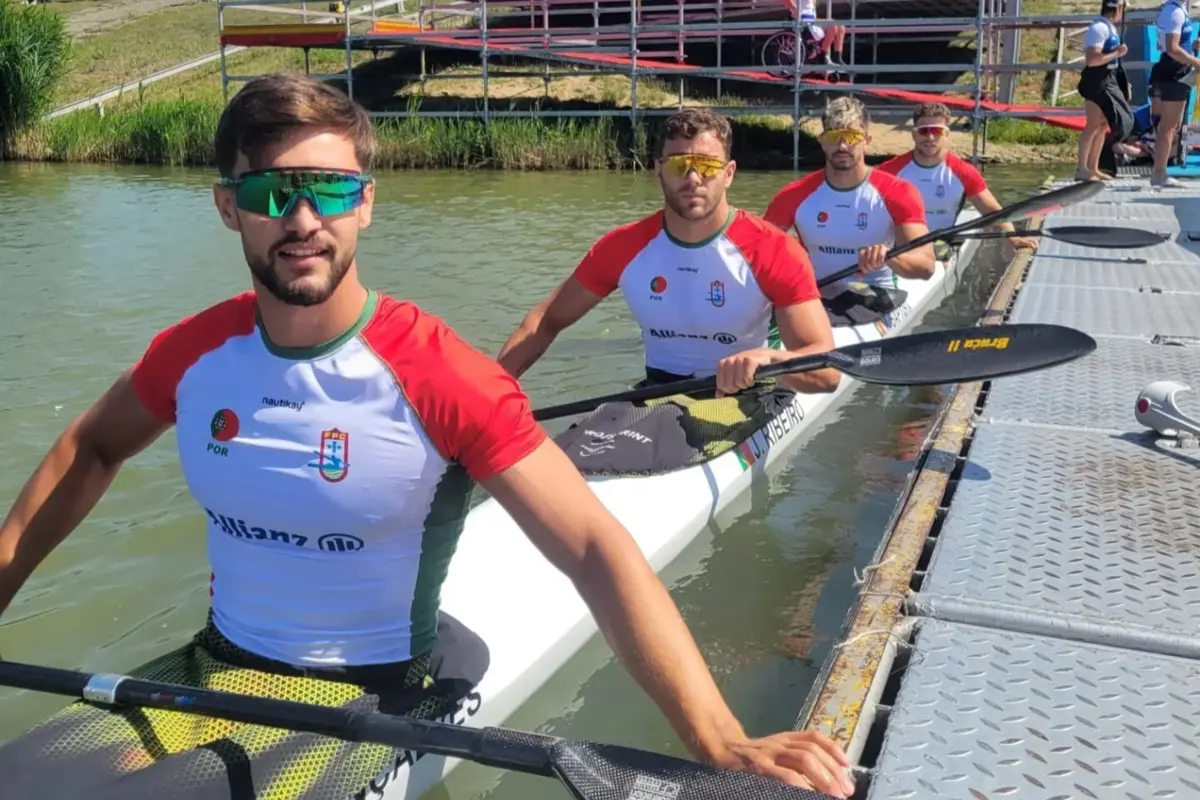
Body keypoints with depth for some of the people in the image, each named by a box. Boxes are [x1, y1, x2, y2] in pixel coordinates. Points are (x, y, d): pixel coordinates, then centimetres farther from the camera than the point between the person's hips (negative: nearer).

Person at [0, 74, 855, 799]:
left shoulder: (443, 378, -20)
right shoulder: (193, 354, -4)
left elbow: (597, 549, -25)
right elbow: (91, 451, 17)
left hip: (367, 700, -4)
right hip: (212, 669, 5)